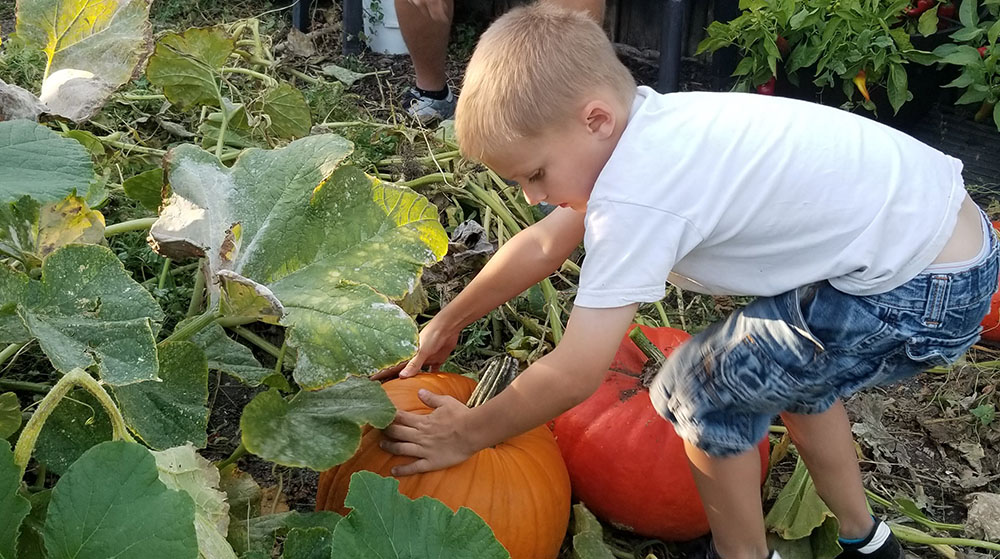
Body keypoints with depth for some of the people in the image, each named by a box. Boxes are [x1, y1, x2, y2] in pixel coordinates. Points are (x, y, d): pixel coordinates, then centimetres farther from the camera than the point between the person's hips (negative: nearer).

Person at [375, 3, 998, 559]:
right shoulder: (645, 129, 2)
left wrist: (467, 435, -3)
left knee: (704, 389, 2)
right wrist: (449, 321, 24)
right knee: (788, 367, 30)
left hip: (921, 291, -9)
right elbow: (544, 243, 15)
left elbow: (573, 376, -19)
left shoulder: (634, 196, -25)